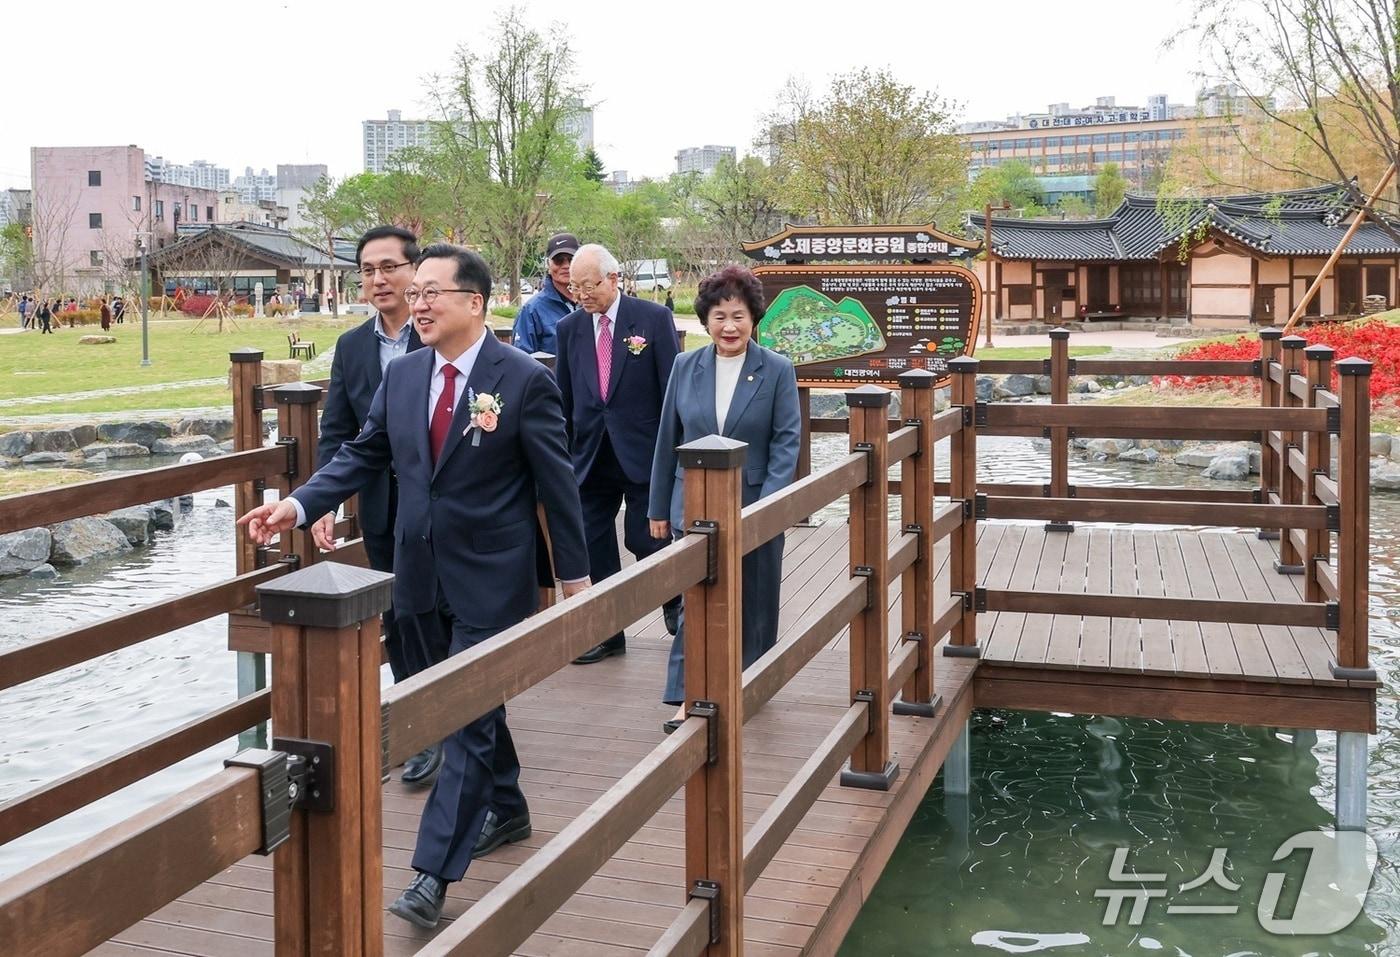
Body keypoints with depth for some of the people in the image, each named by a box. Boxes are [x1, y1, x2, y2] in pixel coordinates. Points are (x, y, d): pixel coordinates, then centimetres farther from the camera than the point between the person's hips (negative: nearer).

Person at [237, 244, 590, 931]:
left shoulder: (524, 379, -12)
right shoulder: (401, 374, 4)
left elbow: (555, 480, -8)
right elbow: (362, 454, 9)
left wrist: (574, 572, -3)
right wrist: (299, 506, -6)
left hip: (491, 580, -6)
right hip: (423, 577, 6)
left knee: (468, 715, -5)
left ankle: (432, 873, -2)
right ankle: (505, 809, 40)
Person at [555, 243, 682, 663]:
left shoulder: (653, 319, -5)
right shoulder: (569, 328, 6)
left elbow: (672, 389, -4)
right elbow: (564, 397, 11)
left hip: (643, 452, -4)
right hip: (590, 454, 4)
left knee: (646, 539, -1)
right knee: (593, 545, 6)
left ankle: (676, 605, 29)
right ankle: (606, 633, 20)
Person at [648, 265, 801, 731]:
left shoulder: (777, 370, -5)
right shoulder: (685, 366, 2)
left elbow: (787, 442, -7)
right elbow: (668, 439, 6)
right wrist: (659, 507, 7)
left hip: (755, 504, -1)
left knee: (753, 602, 12)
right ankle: (689, 695, 0)